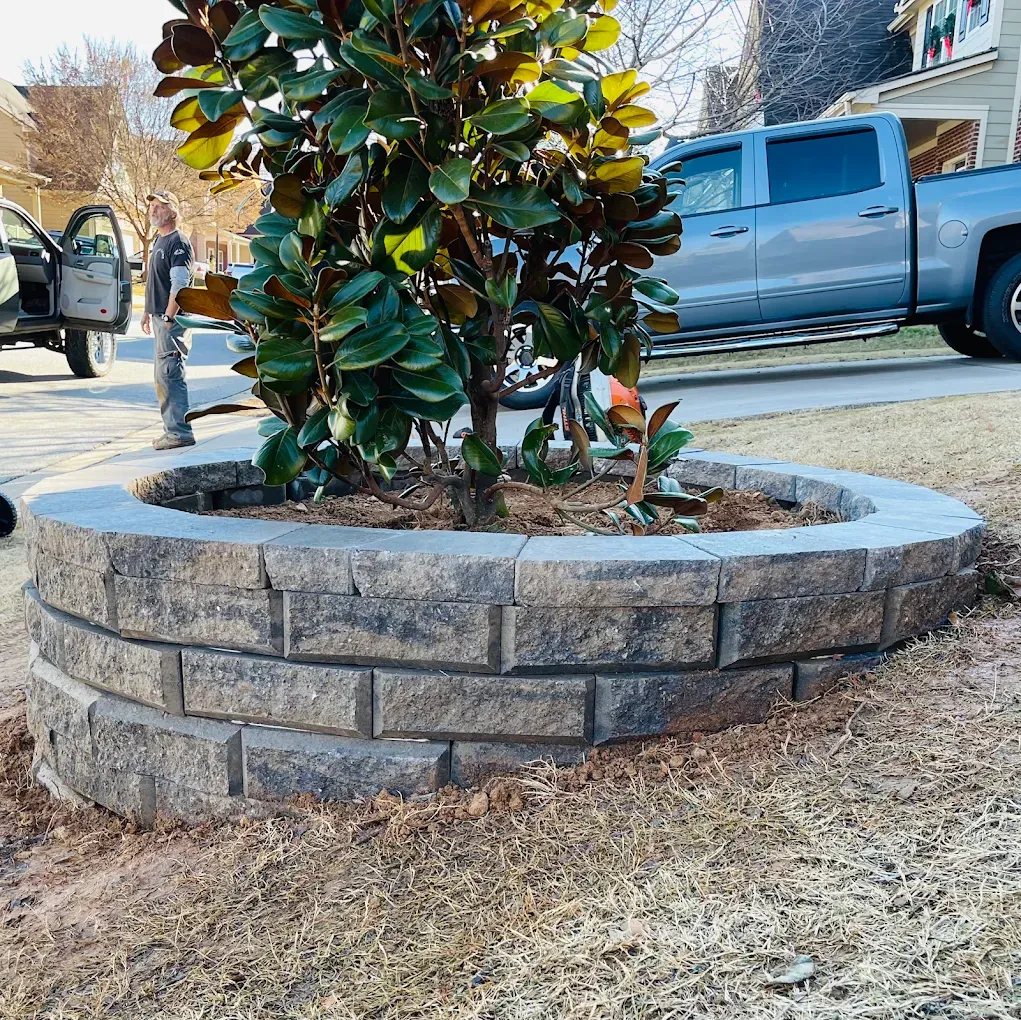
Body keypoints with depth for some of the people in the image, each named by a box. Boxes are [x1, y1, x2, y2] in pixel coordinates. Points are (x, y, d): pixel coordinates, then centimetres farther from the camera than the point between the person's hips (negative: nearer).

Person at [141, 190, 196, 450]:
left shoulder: (178, 243, -11)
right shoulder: (158, 242, 20)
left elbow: (180, 284, -20)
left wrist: (168, 317, -22)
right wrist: (148, 313, 23)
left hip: (171, 320, -10)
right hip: (159, 318, 11)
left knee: (169, 375, -13)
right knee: (162, 376, 13)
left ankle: (180, 433, -12)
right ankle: (173, 429, 19)